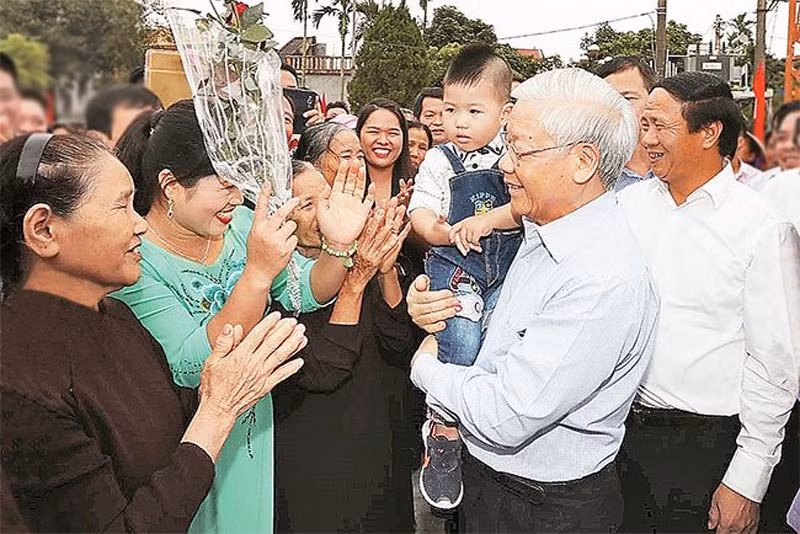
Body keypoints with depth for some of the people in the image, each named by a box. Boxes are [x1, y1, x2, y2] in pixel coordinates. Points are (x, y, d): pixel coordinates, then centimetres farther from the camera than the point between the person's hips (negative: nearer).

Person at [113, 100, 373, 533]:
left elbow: (305, 293, -5)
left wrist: (338, 247, -26)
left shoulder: (238, 222, -7)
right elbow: (193, 367, -32)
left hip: (254, 432, 6)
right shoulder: (134, 262, -25)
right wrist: (258, 272, -42)